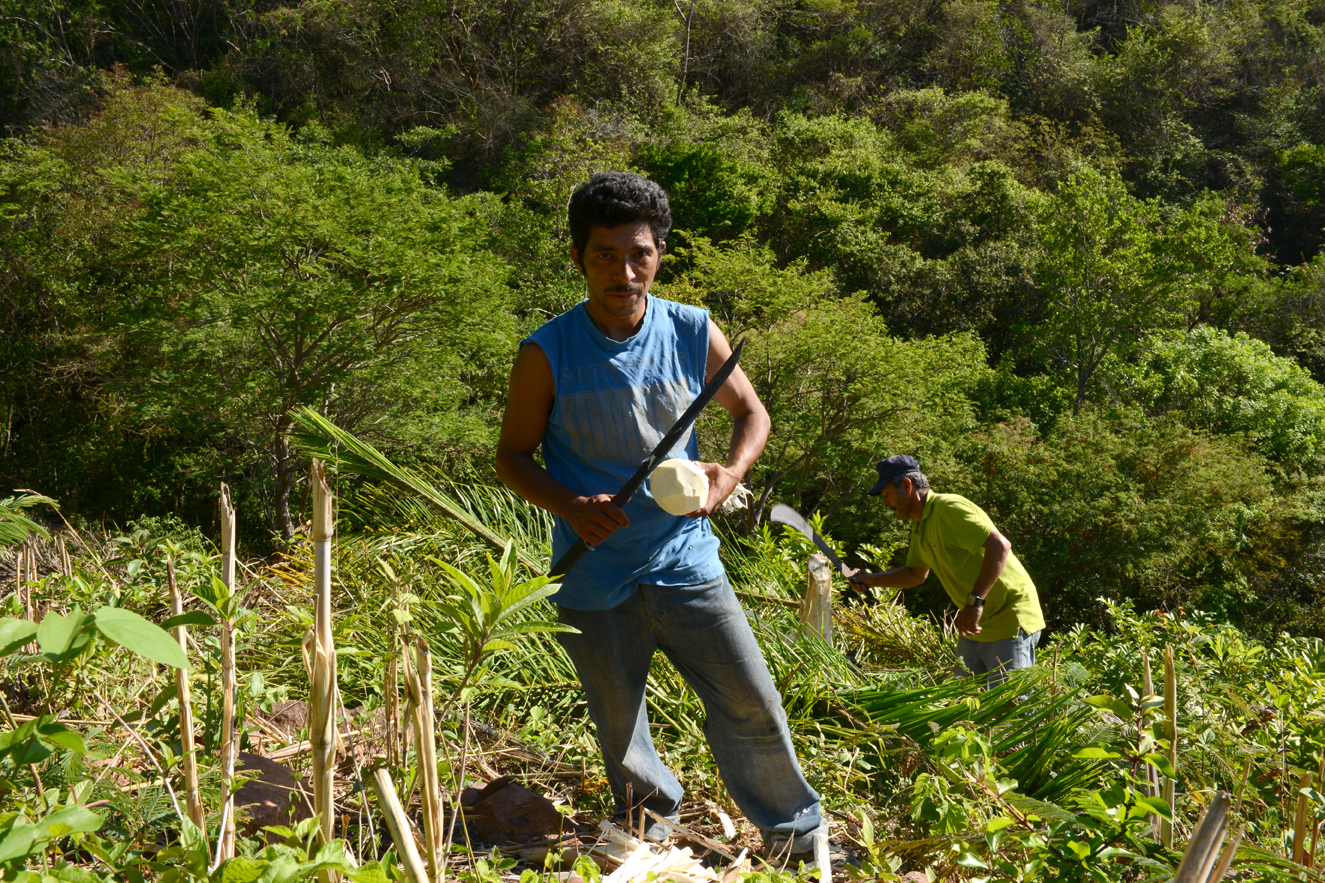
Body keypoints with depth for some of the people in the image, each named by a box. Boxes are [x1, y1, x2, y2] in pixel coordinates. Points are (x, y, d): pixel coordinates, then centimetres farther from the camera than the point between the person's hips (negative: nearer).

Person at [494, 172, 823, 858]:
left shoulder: (694, 333, -6)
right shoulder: (546, 354, -12)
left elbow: (751, 413, 9)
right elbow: (512, 456, -1)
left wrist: (729, 472, -12)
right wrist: (568, 506, -21)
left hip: (685, 562, 1)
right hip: (595, 580, -1)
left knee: (753, 706, 4)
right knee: (620, 727, 15)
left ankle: (800, 836, 28)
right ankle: (653, 838, 43)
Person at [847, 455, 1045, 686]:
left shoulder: (950, 508, -19)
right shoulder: (920, 527, 12)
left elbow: (1000, 546, -29)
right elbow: (916, 574, 25)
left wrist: (975, 601, -32)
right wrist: (870, 579, 14)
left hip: (1010, 620, -10)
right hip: (974, 625, 10)